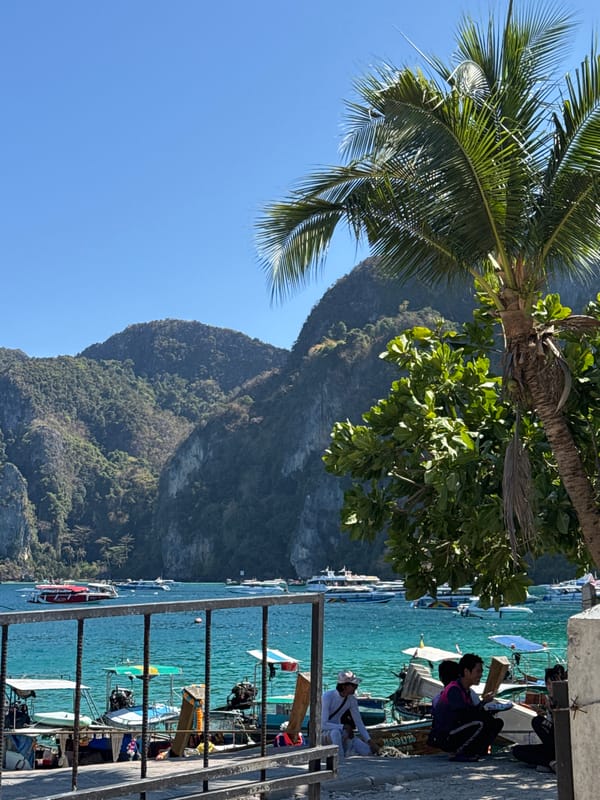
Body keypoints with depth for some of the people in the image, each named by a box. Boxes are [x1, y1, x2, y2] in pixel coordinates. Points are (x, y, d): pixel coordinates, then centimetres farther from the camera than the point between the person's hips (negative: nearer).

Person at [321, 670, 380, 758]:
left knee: (366, 750, -13)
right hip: (324, 734, -5)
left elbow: (359, 723, 1)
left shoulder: (352, 700, -3)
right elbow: (323, 724, -26)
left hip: (340, 732, 5)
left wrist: (370, 741, -9)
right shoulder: (328, 696, -22)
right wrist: (344, 727, -28)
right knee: (336, 732, -42)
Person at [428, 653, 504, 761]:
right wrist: (483, 702, -16)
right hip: (443, 738, -9)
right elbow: (465, 714, -26)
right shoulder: (453, 690, -19)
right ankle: (460, 755, -13)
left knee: (496, 723, 4)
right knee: (479, 723, -29)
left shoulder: (466, 691, 11)